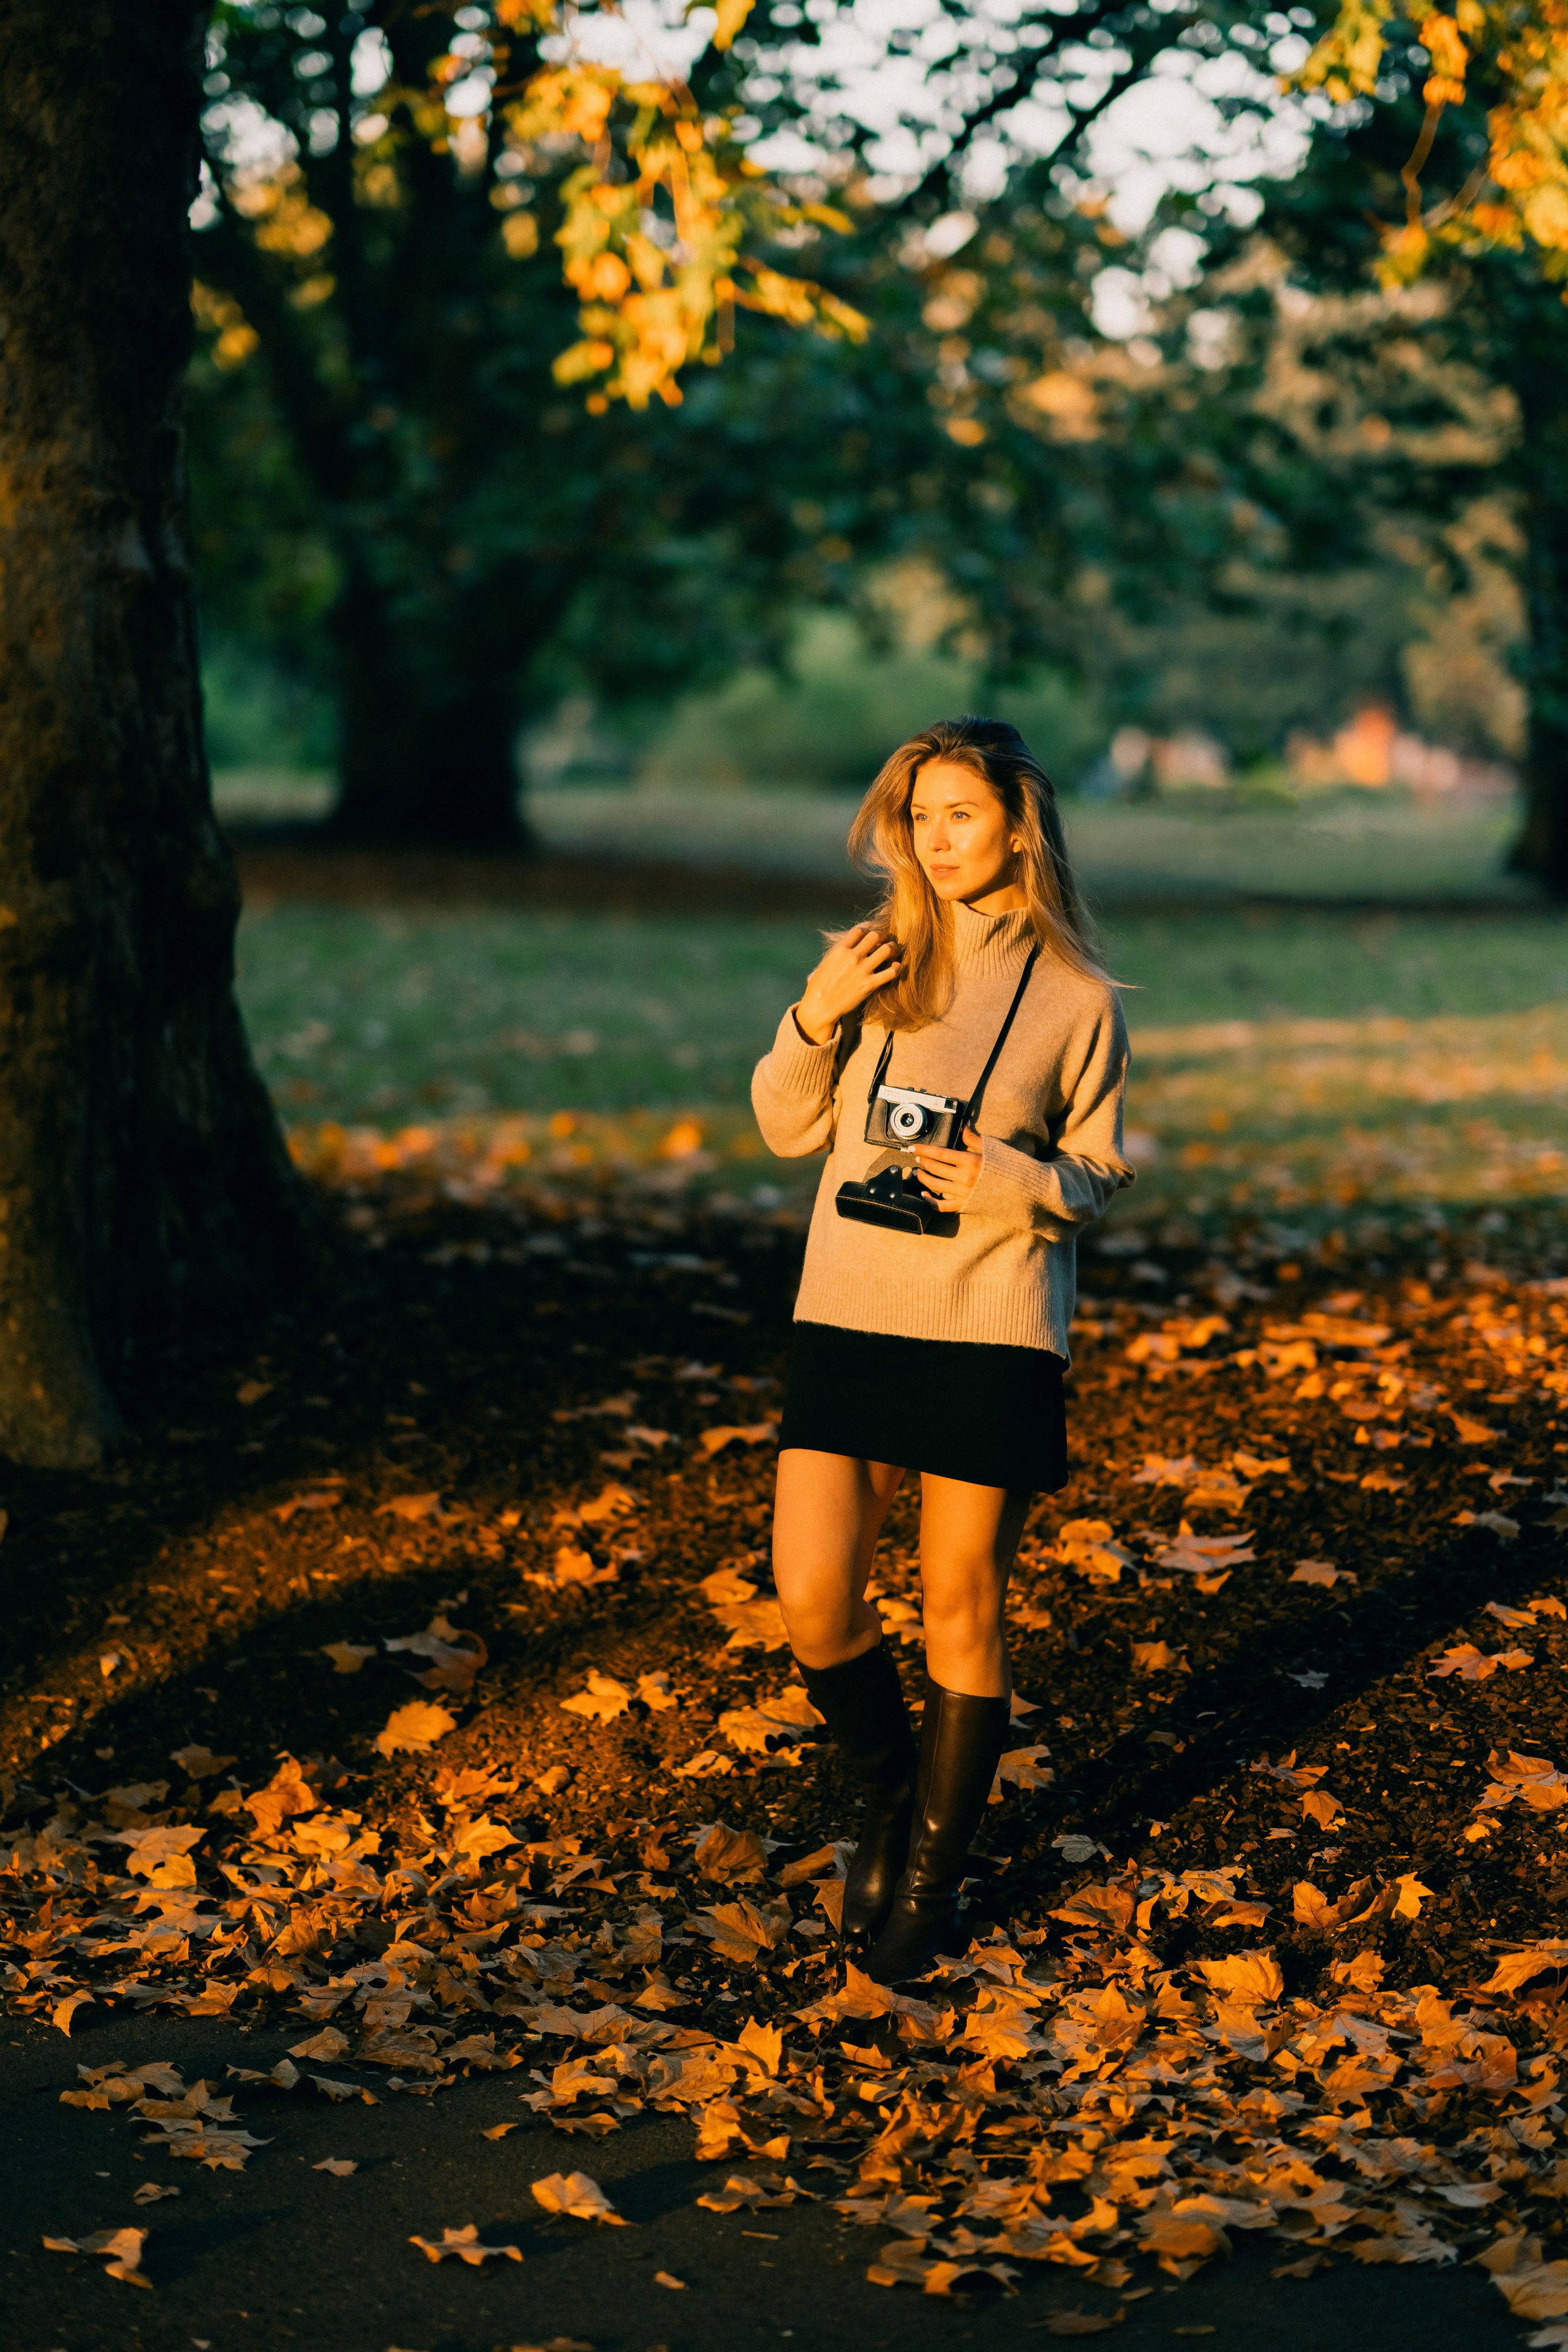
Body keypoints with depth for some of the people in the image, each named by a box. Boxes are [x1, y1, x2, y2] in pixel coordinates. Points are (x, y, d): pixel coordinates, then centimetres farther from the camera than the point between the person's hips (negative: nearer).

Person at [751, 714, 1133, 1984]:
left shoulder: (1076, 998, -1)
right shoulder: (878, 959, 6)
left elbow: (1098, 1177, 5)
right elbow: (789, 1128, 10)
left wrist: (1018, 1185, -16)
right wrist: (815, 1019, -8)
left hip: (993, 1333, -2)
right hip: (849, 1317, 3)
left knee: (963, 1612, 4)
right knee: (811, 1597, -4)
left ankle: (932, 1880, 20)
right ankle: (891, 1792, 25)